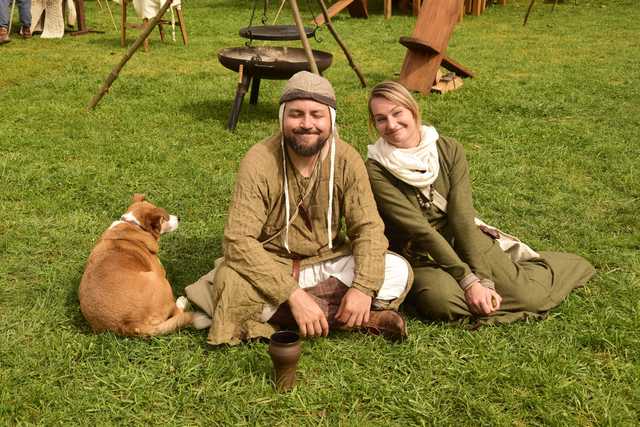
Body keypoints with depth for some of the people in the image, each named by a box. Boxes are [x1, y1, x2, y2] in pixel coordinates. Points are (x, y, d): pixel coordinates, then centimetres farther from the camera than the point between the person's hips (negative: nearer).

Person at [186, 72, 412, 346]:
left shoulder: (347, 160, -11)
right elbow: (239, 240, -26)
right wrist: (294, 294, -35)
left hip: (327, 263, 2)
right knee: (232, 284, -35)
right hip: (269, 266, -2)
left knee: (398, 272, -18)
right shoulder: (258, 162, -20)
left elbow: (368, 227, -11)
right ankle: (351, 319, -26)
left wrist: (363, 287, -29)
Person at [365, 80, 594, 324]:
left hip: (461, 241, 2)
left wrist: (484, 279, -22)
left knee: (529, 296, -17)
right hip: (418, 257, -2)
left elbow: (463, 218, -14)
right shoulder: (376, 172, -15)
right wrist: (468, 280, -24)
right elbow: (420, 230, -20)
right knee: (443, 300, -33)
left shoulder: (450, 151, -6)